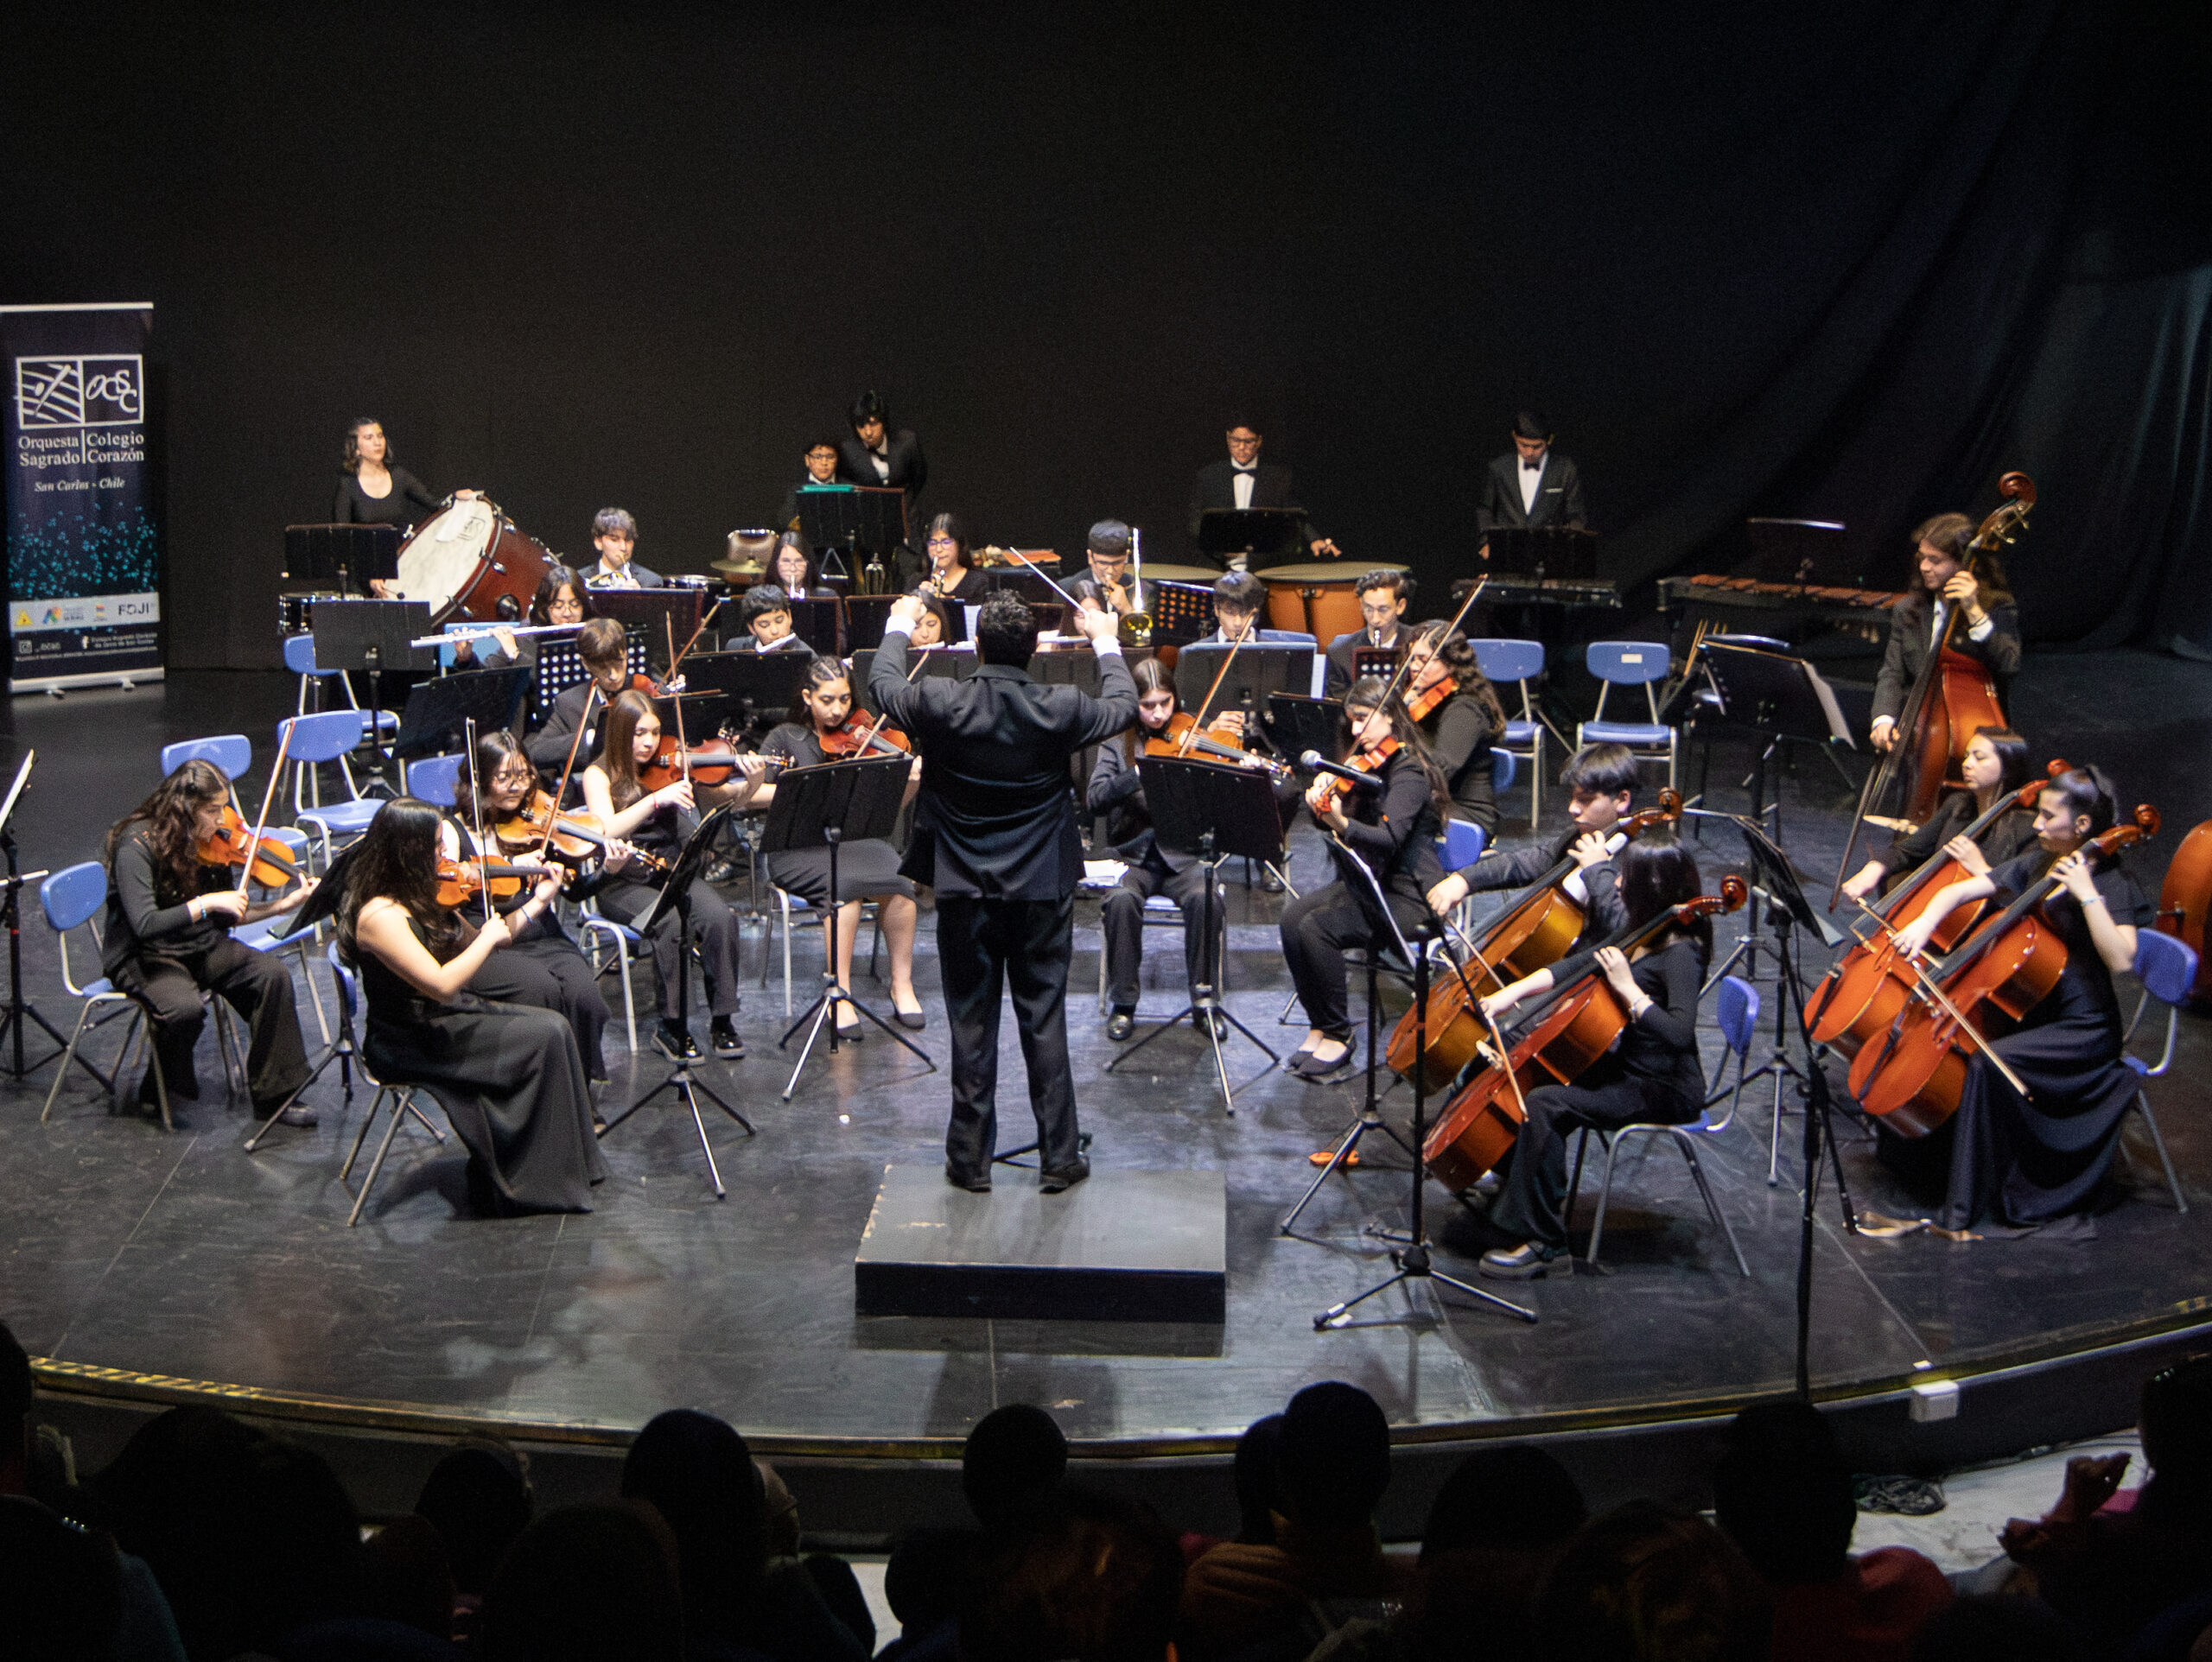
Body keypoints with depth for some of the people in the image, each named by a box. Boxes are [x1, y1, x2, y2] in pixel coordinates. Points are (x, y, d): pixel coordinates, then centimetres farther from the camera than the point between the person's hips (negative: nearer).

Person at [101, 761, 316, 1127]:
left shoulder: (210, 841, -1)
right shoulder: (137, 845, -20)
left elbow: (227, 916, 6)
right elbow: (144, 925, -30)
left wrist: (283, 904, -6)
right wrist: (207, 903, -31)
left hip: (201, 946, 6)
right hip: (145, 957, -6)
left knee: (273, 974, -18)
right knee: (186, 1008, -35)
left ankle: (275, 1094, -10)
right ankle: (160, 1091, -3)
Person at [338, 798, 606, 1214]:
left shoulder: (420, 896, 7)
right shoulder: (380, 914, -23)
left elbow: (474, 943, 18)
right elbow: (441, 984, -30)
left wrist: (537, 903, 11)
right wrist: (489, 937, -17)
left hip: (447, 1019, 9)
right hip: (410, 1043, -9)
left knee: (555, 1025, -6)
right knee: (544, 1038, -16)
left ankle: (573, 1165, -2)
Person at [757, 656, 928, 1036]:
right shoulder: (785, 739, 7)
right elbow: (753, 795, -7)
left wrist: (912, 783, -19)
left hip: (856, 840, 2)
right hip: (800, 850, -2)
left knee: (897, 878, -29)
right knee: (844, 882, -34)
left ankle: (902, 985, -14)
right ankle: (840, 993, -27)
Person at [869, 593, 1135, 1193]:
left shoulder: (940, 704, -14)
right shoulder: (1061, 710, -12)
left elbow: (882, 684, 8)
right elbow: (1124, 707, 9)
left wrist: (898, 626, 27)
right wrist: (1105, 641, 25)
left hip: (964, 889, 0)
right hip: (1042, 889, 0)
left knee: (971, 1022, 8)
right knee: (1044, 1018, 7)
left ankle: (970, 1160, 14)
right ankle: (1058, 1158, 12)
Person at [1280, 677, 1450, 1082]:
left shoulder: (1408, 771, -15)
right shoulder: (1362, 764, 13)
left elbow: (1389, 838, -30)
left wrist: (1341, 824, -47)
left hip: (1405, 896, -8)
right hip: (1362, 881, 8)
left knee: (1317, 927, -27)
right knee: (1293, 915, -17)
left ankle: (1337, 1035, -12)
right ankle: (1318, 1023, -7)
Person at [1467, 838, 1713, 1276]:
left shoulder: (1680, 952, -20)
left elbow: (1678, 1032, -33)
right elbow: (1578, 965, 16)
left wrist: (1627, 986, -29)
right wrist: (1511, 993, 6)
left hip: (1667, 1091, -10)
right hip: (1630, 1069, 10)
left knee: (1544, 1104, -24)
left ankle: (1542, 1243, -18)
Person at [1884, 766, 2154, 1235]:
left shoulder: (2114, 884, -12)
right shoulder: (2035, 865, 9)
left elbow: (2120, 961, -28)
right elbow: (1958, 891, 7)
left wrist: (2087, 894, -28)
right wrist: (1925, 922, -12)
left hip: (2080, 1027, -8)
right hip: (2025, 1009, 8)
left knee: (1988, 1064, -29)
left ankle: (1970, 1205, -24)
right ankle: (1927, 1156, 8)